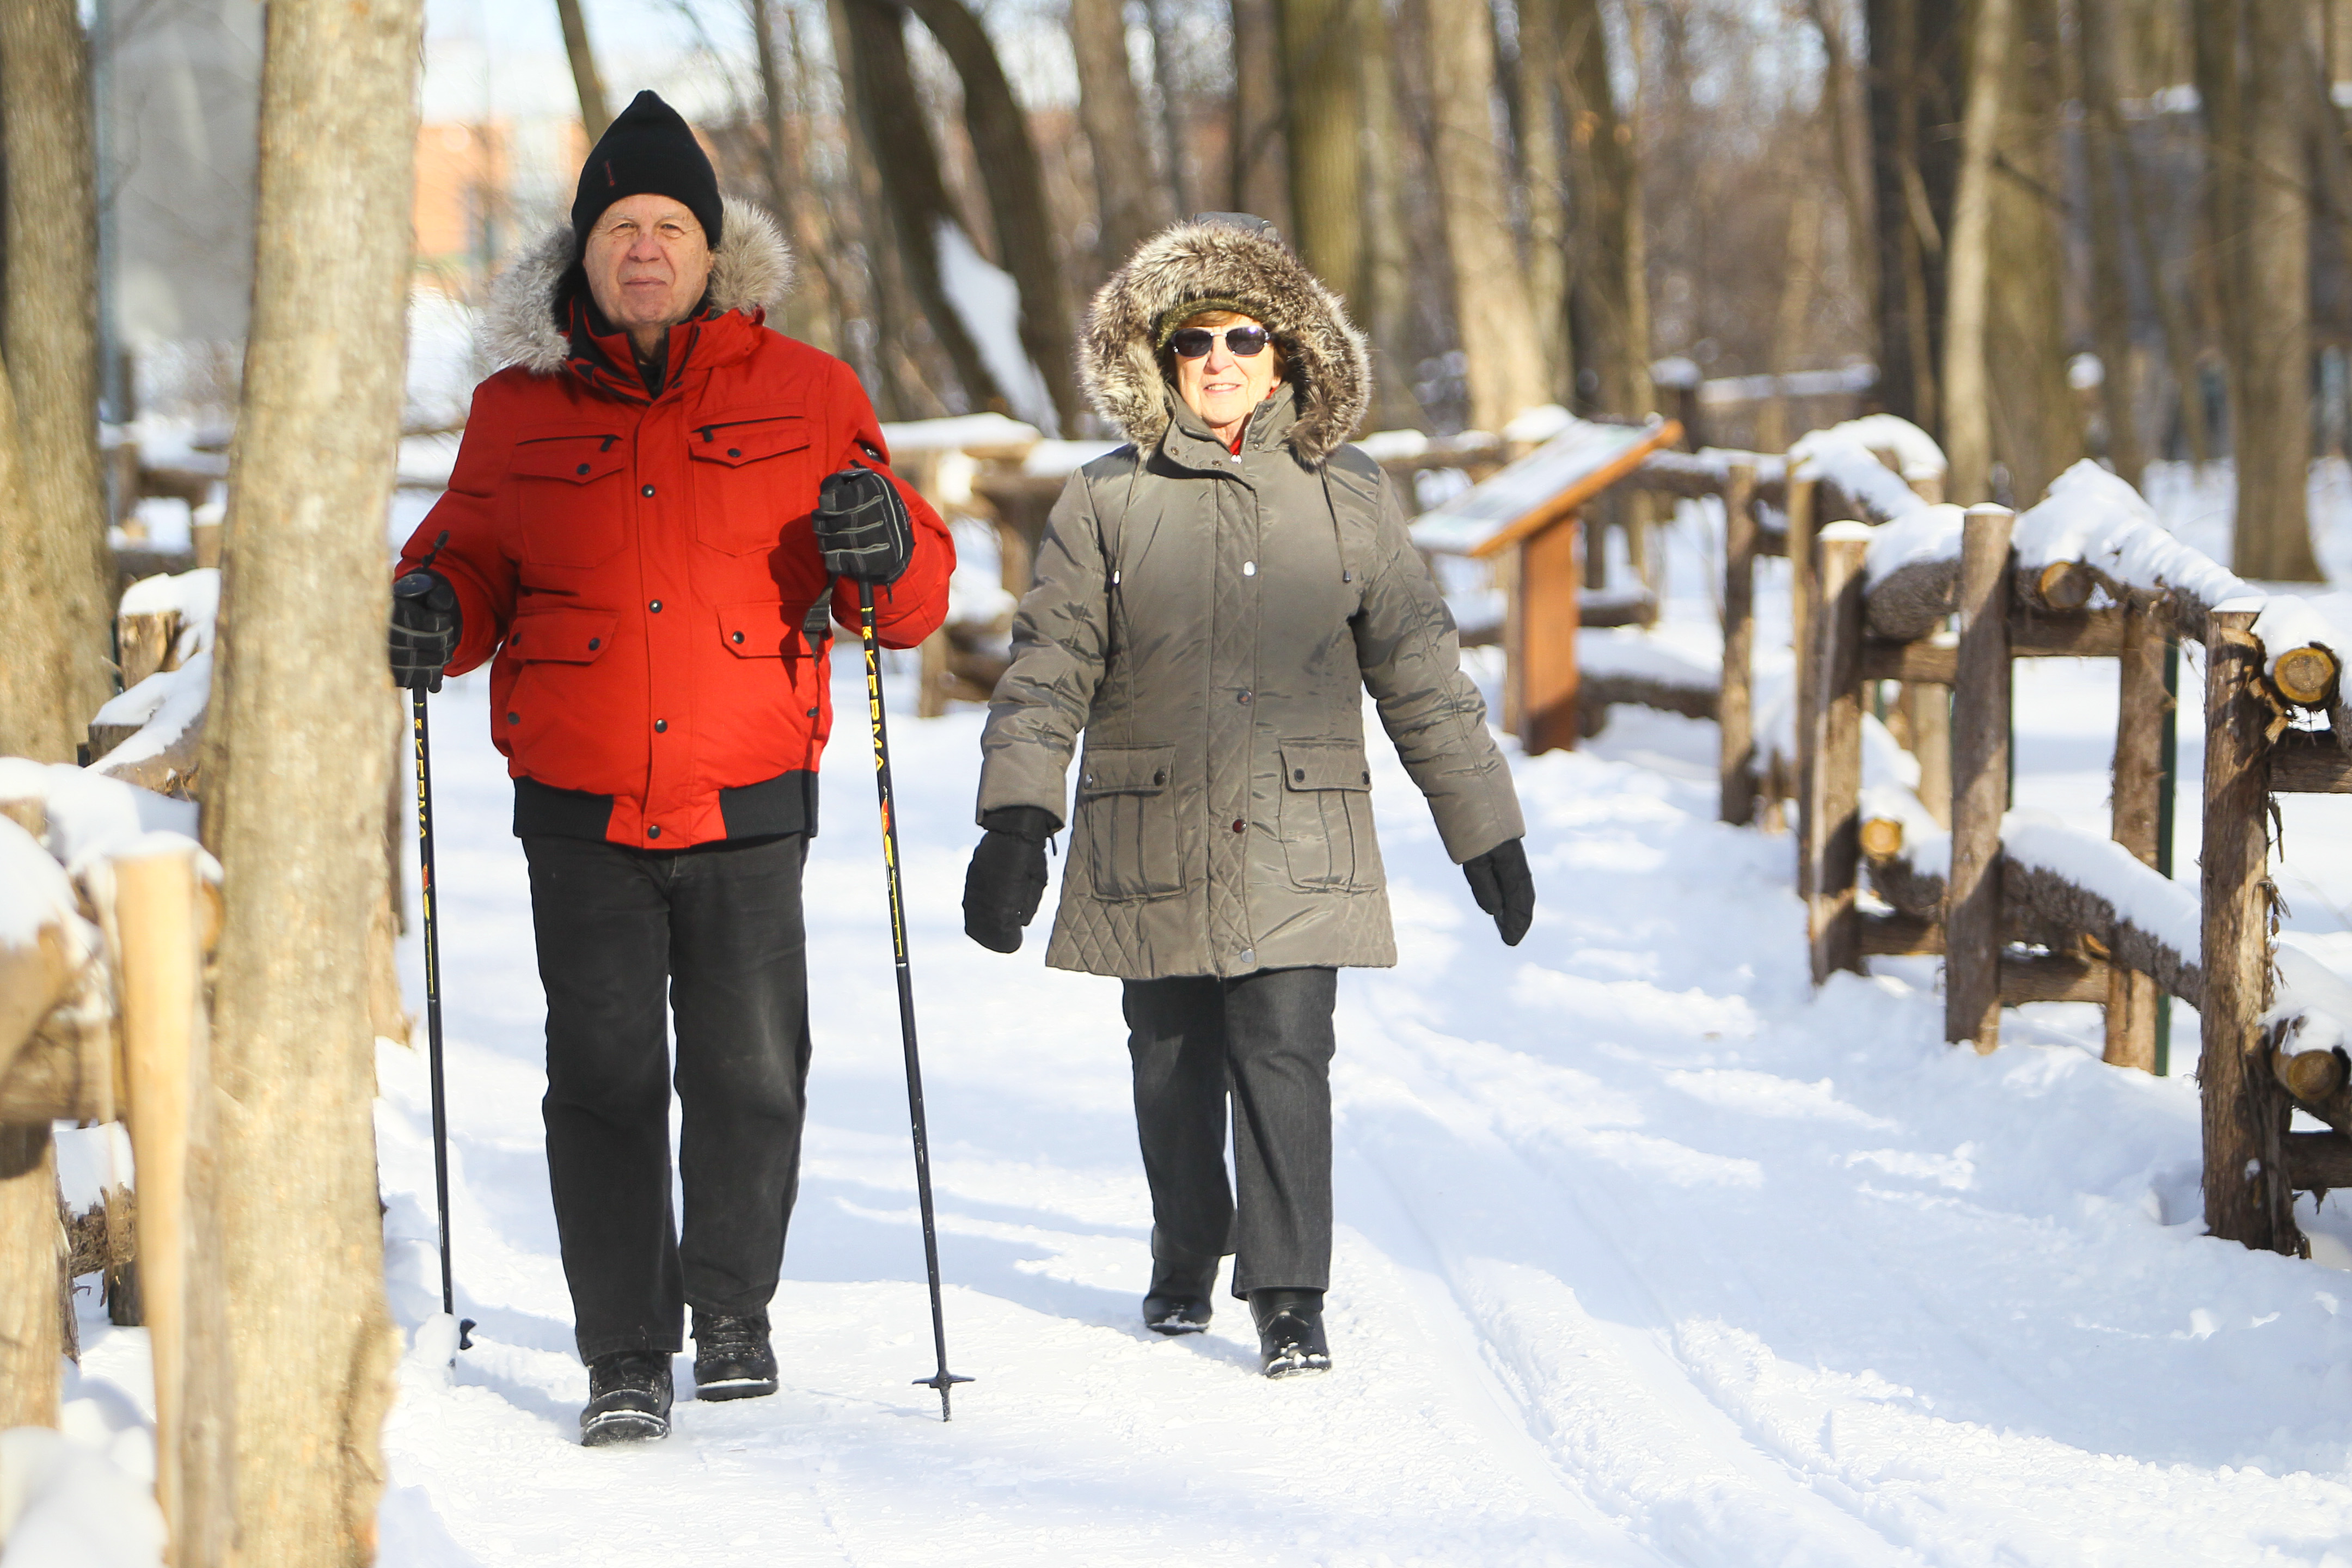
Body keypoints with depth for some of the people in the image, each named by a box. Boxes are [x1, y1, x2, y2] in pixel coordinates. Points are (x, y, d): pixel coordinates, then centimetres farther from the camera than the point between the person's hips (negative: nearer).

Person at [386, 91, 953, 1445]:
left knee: (751, 1076, 2)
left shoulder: (805, 393, 5)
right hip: (582, 810, 0)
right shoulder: (520, 409, 7)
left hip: (749, 804, 0)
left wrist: (886, 549, -17)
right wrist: (430, 614, -4)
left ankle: (735, 1312, 25)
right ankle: (625, 1355, 4)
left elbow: (916, 601, 6)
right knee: (605, 1080, -4)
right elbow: (473, 558, 18)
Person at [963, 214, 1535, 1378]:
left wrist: (1486, 832, 11)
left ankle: (1289, 1294, -7)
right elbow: (1048, 669, 2)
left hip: (1298, 848, -1)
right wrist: (1016, 821, -10)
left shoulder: (1348, 498, 6)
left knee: (1285, 1055, -12)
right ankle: (1185, 1261, 32)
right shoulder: (1106, 504, 4)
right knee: (1174, 1064, 11)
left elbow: (1419, 672, 11)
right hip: (1151, 844, 1)